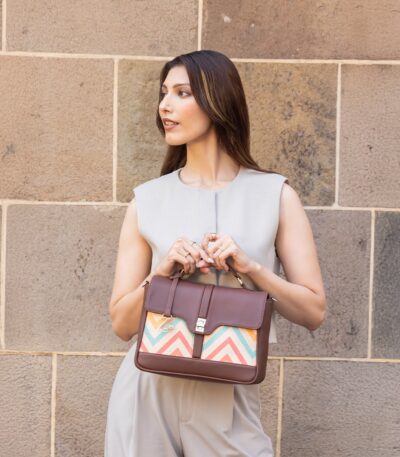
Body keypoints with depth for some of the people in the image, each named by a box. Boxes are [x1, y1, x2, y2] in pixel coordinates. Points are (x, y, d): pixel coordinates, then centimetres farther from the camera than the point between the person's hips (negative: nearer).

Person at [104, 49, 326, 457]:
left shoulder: (274, 195, 2)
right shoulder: (147, 200, 4)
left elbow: (313, 311, 0)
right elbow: (122, 323, 5)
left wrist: (250, 267, -14)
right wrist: (161, 273, -12)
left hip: (227, 400, -1)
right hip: (148, 395, 1)